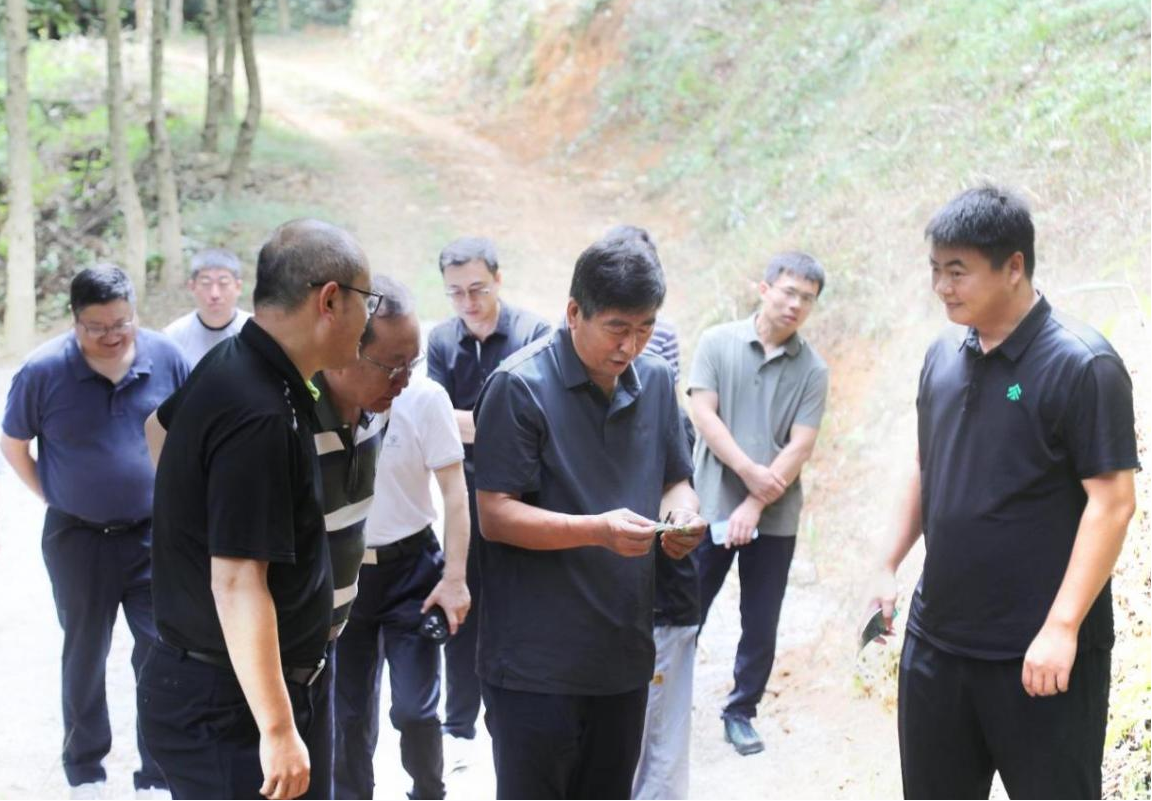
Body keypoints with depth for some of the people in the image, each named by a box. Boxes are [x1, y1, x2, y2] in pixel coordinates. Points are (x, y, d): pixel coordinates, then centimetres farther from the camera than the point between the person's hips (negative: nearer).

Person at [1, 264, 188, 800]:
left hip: (154, 533, 1)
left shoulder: (165, 358, -10)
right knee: (85, 656, 15)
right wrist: (53, 497, 1)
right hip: (77, 538, -1)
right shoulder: (43, 370, -14)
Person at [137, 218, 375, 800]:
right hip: (231, 704, -10)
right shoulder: (261, 417, -25)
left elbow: (161, 425, 27)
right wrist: (278, 730, -26)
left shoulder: (228, 365, 5)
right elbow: (237, 582, -28)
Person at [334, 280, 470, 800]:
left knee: (415, 709, -3)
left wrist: (454, 578, -13)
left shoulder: (426, 397, -13)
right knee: (350, 713, 11)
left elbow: (454, 490, -8)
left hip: (410, 567, -1)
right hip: (343, 573, 1)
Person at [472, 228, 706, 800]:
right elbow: (495, 516, -16)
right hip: (536, 662, -6)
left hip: (624, 653, 6)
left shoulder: (656, 381, 7)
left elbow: (674, 481, 16)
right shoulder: (521, 387, -13)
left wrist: (681, 513, -9)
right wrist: (598, 530, -28)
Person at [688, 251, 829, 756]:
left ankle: (740, 712, 23)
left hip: (775, 519, 1)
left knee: (760, 625, 8)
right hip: (711, 507, -1)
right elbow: (704, 416, -8)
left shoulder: (812, 370, 0)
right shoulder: (717, 343, -1)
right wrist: (749, 471, -17)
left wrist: (755, 505, -14)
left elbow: (800, 447, -6)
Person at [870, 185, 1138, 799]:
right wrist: (889, 564, 14)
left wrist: (1062, 628, -22)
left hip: (1037, 652, -6)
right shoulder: (943, 356, 7)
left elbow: (1111, 502, -17)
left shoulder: (1080, 365, -13)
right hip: (936, 636, 6)